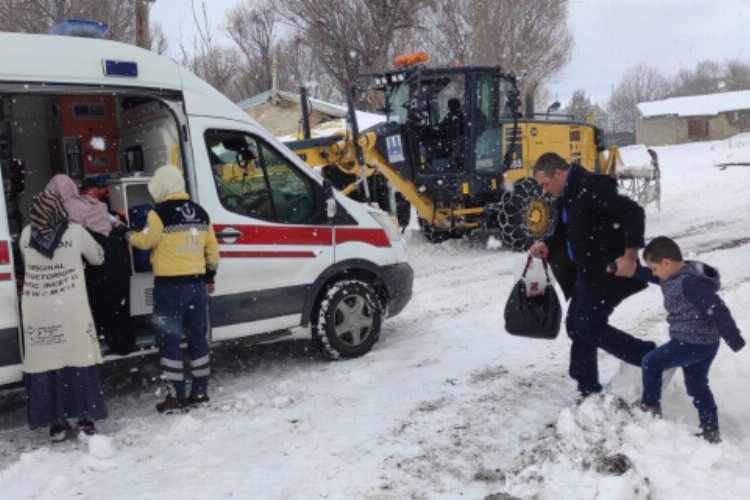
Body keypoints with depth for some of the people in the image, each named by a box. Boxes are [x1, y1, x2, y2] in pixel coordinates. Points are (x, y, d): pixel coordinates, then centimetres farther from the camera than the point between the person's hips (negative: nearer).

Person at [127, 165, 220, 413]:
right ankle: (200, 392, 19)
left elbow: (145, 240, -3)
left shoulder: (160, 213, -11)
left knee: (169, 339, 1)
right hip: (197, 283, 6)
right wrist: (210, 276, 24)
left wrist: (127, 234, 18)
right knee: (197, 337, 12)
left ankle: (176, 397, 3)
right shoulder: (200, 213, 9)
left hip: (169, 285, -6)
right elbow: (212, 249, 13)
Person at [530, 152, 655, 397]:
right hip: (587, 271, 10)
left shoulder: (592, 187, -20)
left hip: (606, 271, -10)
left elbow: (633, 213, -26)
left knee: (590, 327, -7)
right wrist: (546, 245, 4)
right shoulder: (568, 195, 11)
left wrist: (630, 255, -29)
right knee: (576, 326, 12)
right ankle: (589, 389, 23)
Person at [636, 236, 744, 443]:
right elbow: (651, 277, 20)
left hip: (694, 343, -10)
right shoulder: (677, 275, 3)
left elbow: (717, 309, -27)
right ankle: (711, 431, 27)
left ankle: (650, 407, 16)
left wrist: (734, 339, -22)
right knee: (697, 384, 19)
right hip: (704, 342, 10)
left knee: (651, 362, 0)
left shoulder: (690, 282, -26)